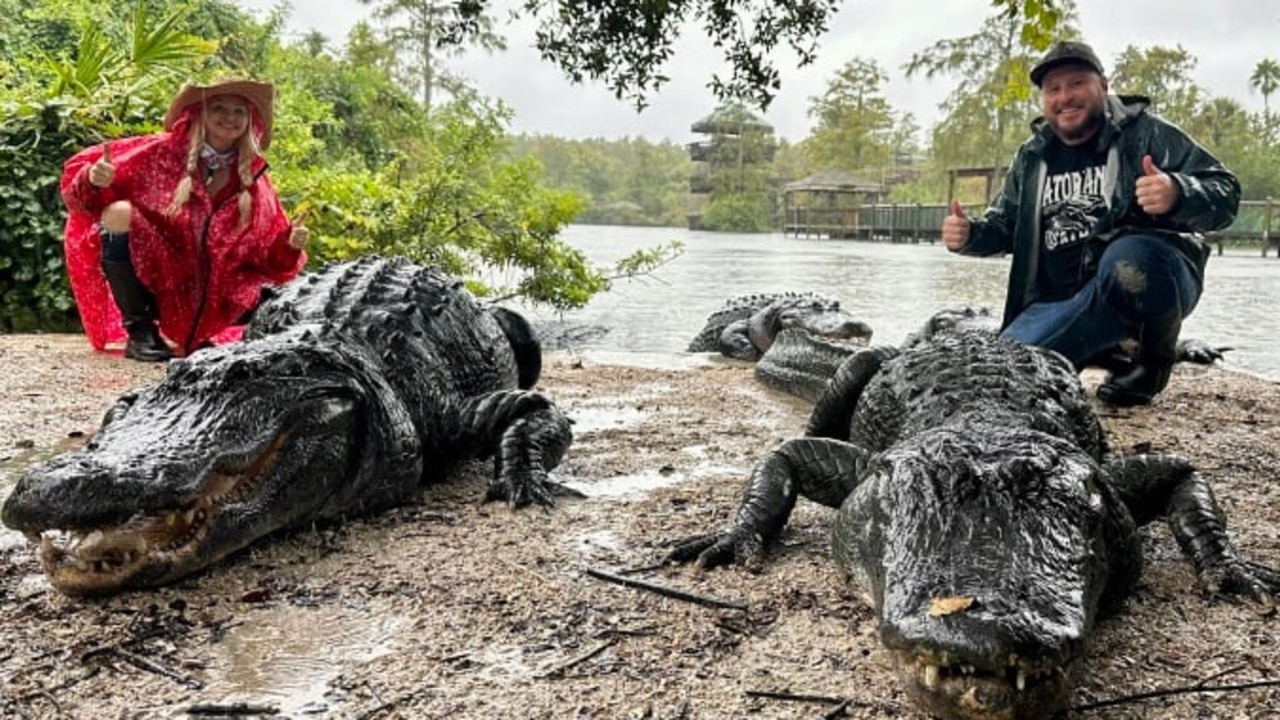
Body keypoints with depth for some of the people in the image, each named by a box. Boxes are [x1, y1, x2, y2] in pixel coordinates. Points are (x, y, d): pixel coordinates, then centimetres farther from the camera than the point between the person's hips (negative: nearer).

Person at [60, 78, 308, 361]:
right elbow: (81, 170, -7)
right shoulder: (162, 152, -8)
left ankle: (197, 336, 18)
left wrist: (290, 246, -19)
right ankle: (140, 331, -11)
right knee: (120, 213, -26)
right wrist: (94, 180, -29)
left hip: (205, 300, 4)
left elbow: (271, 260, 2)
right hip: (147, 285, -3)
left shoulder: (254, 181, 0)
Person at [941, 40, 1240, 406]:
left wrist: (1177, 194, -33)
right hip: (1062, 302, 6)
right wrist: (969, 234, -2)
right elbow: (1004, 225, 22)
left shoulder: (1147, 133, -2)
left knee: (1128, 260, -39)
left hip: (1151, 276, -5)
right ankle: (1113, 352, 15)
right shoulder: (1032, 157, 13)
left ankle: (1156, 358, -8)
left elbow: (1225, 192, -9)